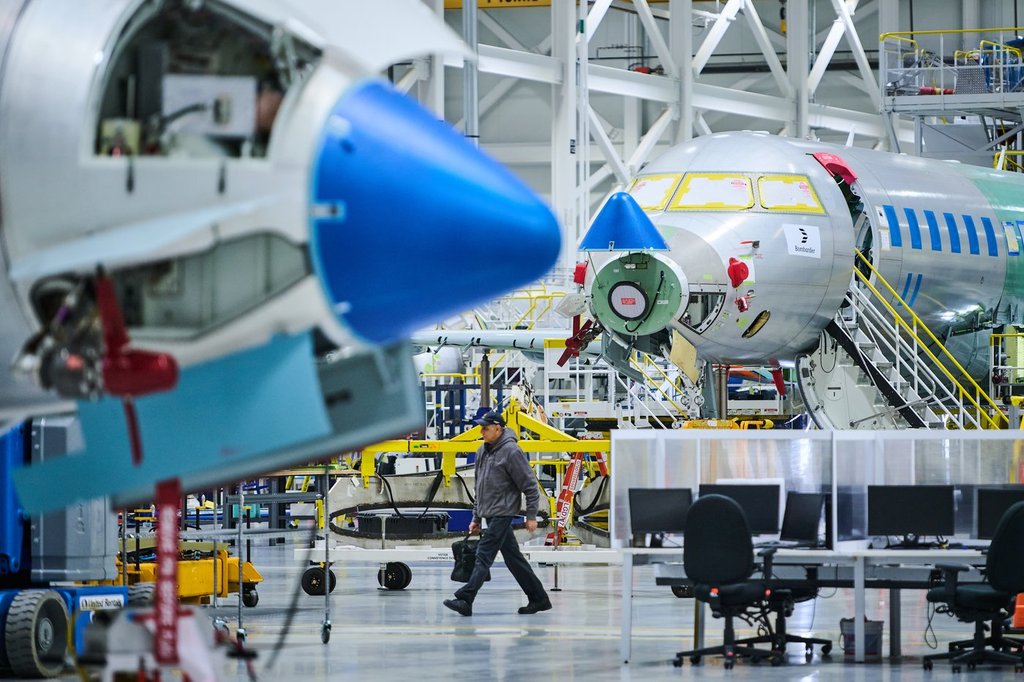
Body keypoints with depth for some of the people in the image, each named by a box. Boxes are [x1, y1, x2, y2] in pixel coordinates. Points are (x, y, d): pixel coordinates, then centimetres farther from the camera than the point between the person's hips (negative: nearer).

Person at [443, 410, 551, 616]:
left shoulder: (511, 451, -12)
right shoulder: (482, 451, 14)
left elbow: (530, 485, -11)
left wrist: (531, 516, -11)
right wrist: (476, 518, 21)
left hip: (503, 513, -9)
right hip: (490, 514, 9)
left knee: (484, 555, -13)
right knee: (513, 558, 11)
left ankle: (465, 599, -18)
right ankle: (539, 598, 17)